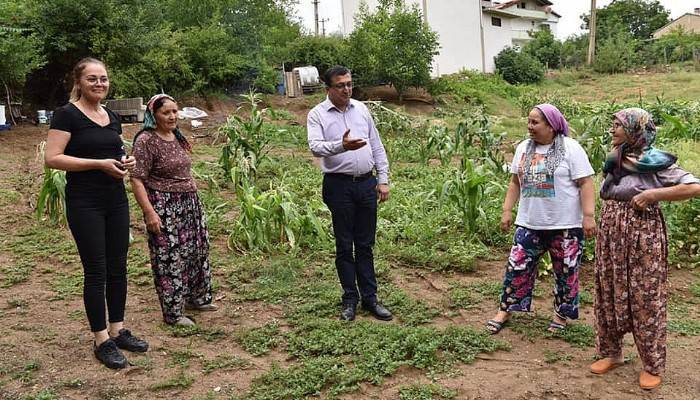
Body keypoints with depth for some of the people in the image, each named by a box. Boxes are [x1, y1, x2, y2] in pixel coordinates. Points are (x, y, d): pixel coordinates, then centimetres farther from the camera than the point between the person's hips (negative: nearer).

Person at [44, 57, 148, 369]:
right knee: (96, 271, -1)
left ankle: (118, 331, 24)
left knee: (118, 268, 11)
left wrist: (125, 162, 2)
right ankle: (102, 341, 12)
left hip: (116, 200, 6)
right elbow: (52, 158, -15)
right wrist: (100, 163, -20)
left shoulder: (112, 117, 12)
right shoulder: (67, 114, -8)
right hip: (84, 203, -6)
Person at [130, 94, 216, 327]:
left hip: (189, 203, 8)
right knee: (170, 259, -1)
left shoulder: (177, 137, 10)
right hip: (164, 208, -8)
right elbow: (137, 180, -18)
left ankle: (196, 298, 34)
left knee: (198, 250, 16)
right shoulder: (146, 141, -14)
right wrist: (150, 213, -23)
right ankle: (172, 313, 12)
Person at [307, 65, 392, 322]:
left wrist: (383, 180, 7)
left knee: (365, 245, 10)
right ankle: (350, 299, 17)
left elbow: (377, 146, 13)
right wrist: (341, 145, -36)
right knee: (344, 246, 5)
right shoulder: (317, 114, -2)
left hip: (367, 183, 4)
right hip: (339, 185, -4)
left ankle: (370, 298, 19)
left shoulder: (361, 109, 11)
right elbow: (316, 146, -18)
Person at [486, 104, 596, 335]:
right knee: (517, 267, 6)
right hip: (529, 223, 4)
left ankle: (562, 314, 26)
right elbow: (515, 182, 14)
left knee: (566, 271, 8)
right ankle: (505, 310, 18)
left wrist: (588, 216, -17)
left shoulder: (571, 149, -8)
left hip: (565, 225, -4)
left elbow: (585, 183, -11)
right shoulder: (523, 148, 8)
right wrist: (507, 211, 9)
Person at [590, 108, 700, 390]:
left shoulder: (654, 161, -10)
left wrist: (653, 194, -19)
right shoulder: (613, 161, 10)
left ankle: (653, 365, 16)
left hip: (643, 236, -7)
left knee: (645, 299, 2)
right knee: (608, 294, 11)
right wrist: (606, 234, 11)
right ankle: (611, 353, 27)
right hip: (611, 235, 7)